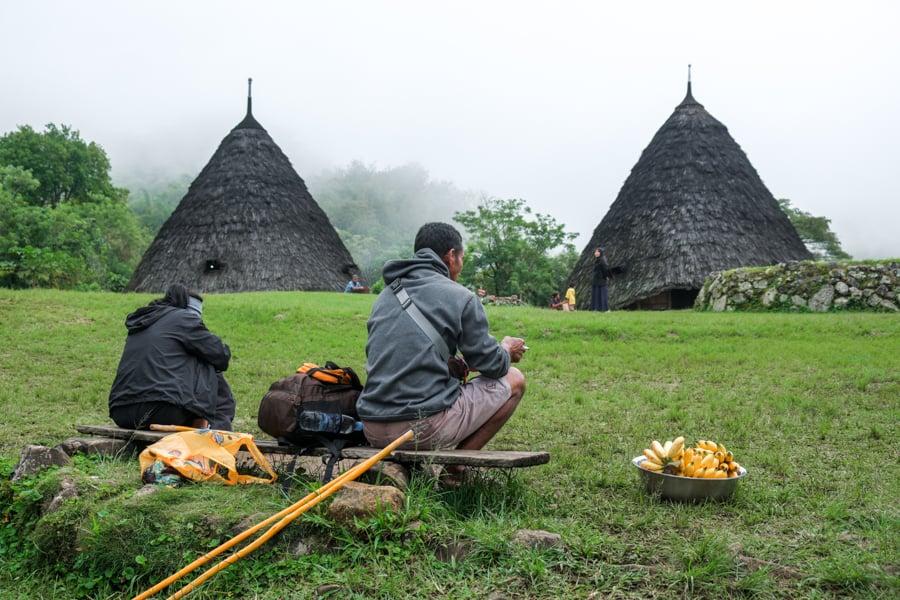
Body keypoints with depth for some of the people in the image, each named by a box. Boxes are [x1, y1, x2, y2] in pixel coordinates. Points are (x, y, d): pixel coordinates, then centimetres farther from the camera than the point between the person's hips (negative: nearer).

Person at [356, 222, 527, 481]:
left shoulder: (385, 296, 16)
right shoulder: (461, 297, -3)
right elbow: (491, 364, 2)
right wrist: (507, 349, 25)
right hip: (425, 428, -7)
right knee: (513, 379, 12)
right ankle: (454, 469, 4)